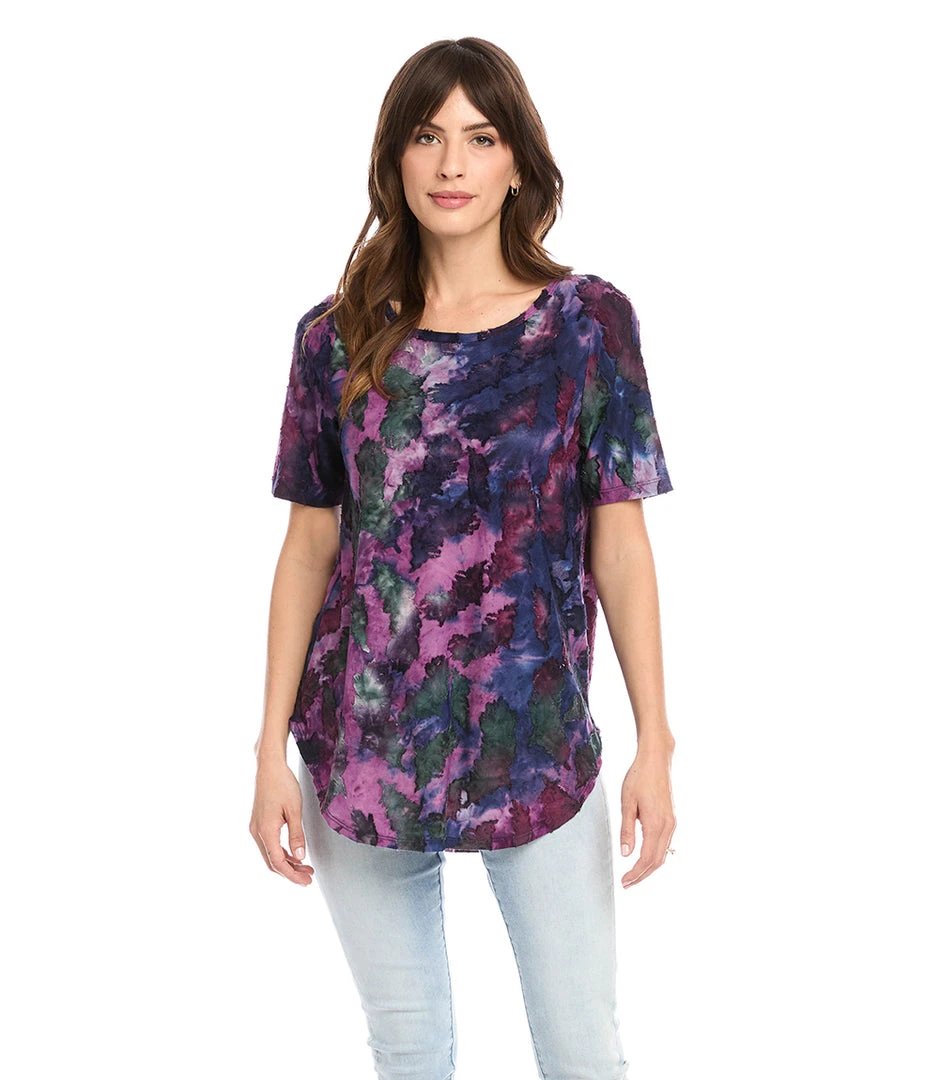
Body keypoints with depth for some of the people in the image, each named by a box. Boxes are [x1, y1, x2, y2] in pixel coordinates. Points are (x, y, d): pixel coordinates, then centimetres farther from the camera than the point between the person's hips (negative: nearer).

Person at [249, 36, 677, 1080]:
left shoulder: (589, 322, -3)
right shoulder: (337, 335, 1)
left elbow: (620, 542, -2)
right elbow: (309, 544, 4)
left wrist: (655, 743, -4)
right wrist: (272, 748, 1)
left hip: (537, 746, -1)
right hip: (362, 747, 2)